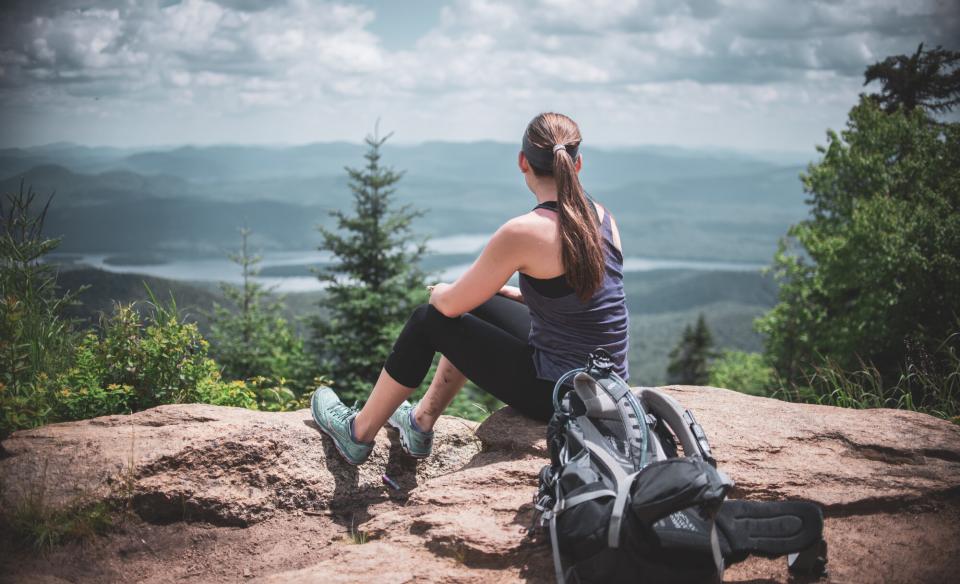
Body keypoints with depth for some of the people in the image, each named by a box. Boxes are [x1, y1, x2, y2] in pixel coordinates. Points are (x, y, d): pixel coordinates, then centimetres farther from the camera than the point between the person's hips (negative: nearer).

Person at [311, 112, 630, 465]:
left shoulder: (523, 232, -21)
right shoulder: (601, 217, 1)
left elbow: (452, 304, -9)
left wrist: (438, 292, 13)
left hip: (560, 395, -7)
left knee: (430, 320, 9)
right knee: (477, 307, 24)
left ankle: (359, 433, 27)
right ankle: (421, 423, 40)